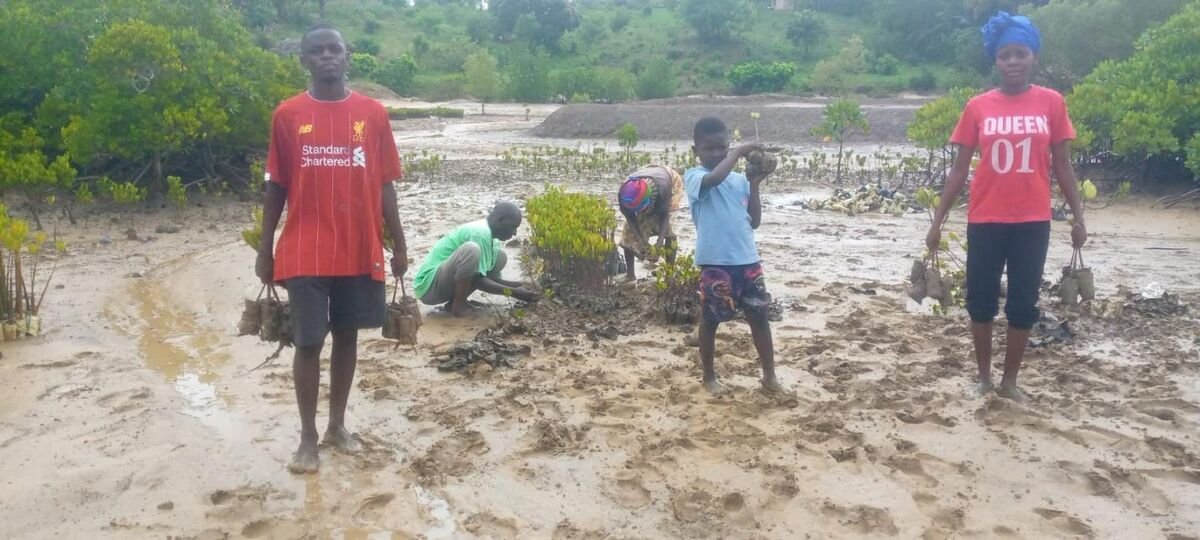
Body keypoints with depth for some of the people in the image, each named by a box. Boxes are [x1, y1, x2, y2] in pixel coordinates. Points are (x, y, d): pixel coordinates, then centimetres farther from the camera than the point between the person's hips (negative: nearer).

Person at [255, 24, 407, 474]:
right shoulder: (287, 115, 0)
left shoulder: (372, 113, 3)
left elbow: (384, 184, 6)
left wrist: (398, 245, 5)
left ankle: (337, 425, 27)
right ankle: (308, 437, 15)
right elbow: (276, 187, 4)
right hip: (305, 252, -1)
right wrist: (265, 249, 3)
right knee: (308, 342, 1)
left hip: (360, 250, 2)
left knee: (347, 335, 11)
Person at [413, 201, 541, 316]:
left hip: (444, 285, 10)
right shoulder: (480, 233, -20)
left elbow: (490, 276, 13)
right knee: (471, 249, -33)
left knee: (500, 257, 5)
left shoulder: (487, 232, 9)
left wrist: (517, 285, 0)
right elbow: (478, 281, -21)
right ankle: (457, 305, -15)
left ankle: (455, 300, 3)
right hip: (429, 285, -10)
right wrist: (513, 292, -19)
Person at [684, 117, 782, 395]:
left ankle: (769, 376, 23)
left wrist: (755, 184, -1)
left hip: (748, 260, 5)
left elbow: (754, 221, 9)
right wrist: (739, 152, -18)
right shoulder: (694, 177, -5)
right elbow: (714, 179, -30)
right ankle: (709, 376, 25)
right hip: (715, 262, -5)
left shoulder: (740, 180, 10)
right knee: (711, 320, 9)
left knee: (759, 316, 10)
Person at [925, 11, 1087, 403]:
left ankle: (1010, 381, 22)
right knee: (981, 300, 7)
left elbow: (1062, 166, 5)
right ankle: (983, 377, 24)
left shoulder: (1051, 103, 1)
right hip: (985, 221, 0)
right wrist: (938, 221, -1)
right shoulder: (978, 107, -1)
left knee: (1023, 304, 7)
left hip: (1033, 222, 0)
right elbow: (960, 169, 2)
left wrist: (1078, 217, 1)